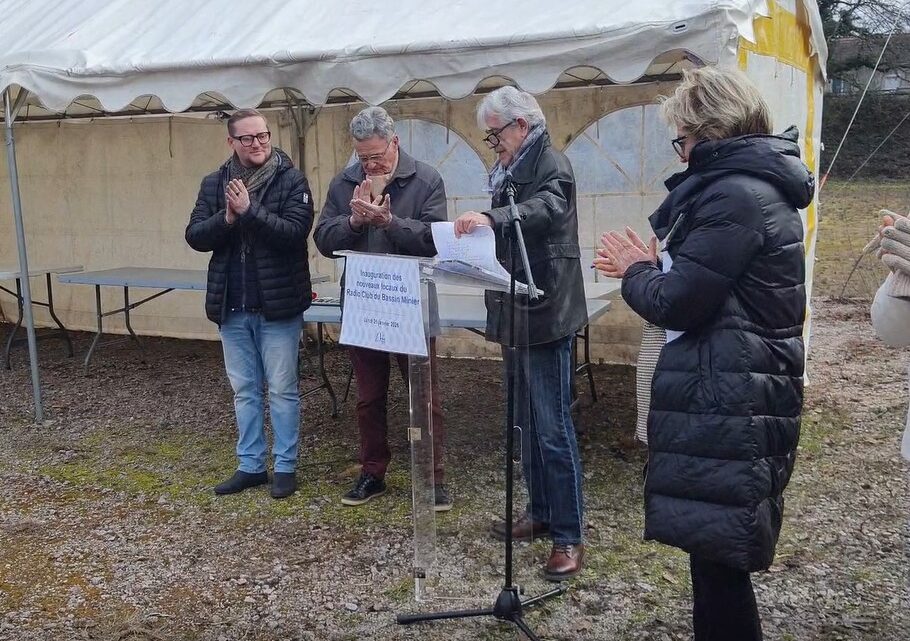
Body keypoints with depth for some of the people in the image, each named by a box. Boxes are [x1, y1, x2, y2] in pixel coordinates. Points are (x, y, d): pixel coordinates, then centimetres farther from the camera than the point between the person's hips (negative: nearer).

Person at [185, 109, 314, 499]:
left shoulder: (291, 181, -5)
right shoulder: (215, 184, 8)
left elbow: (295, 232, -17)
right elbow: (194, 236, 2)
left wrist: (249, 210, -24)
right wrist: (226, 218, -16)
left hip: (278, 304, -4)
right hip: (232, 306, 5)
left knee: (282, 389, 5)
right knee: (244, 390, 13)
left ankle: (285, 466, 16)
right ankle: (250, 465, 24)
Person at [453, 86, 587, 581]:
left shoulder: (551, 165, -10)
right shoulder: (510, 173, 17)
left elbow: (548, 207, -33)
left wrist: (490, 218, -46)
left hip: (545, 316, -9)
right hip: (517, 315, 10)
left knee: (553, 427, -6)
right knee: (528, 423, 16)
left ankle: (569, 536, 3)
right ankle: (540, 513, 29)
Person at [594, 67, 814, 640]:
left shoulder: (735, 195, -17)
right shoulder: (758, 185, 16)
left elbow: (677, 304, -20)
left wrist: (637, 270, -1)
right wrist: (653, 266, 11)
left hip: (728, 402, -11)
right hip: (738, 393, 11)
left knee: (718, 551, 0)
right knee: (717, 549, 20)